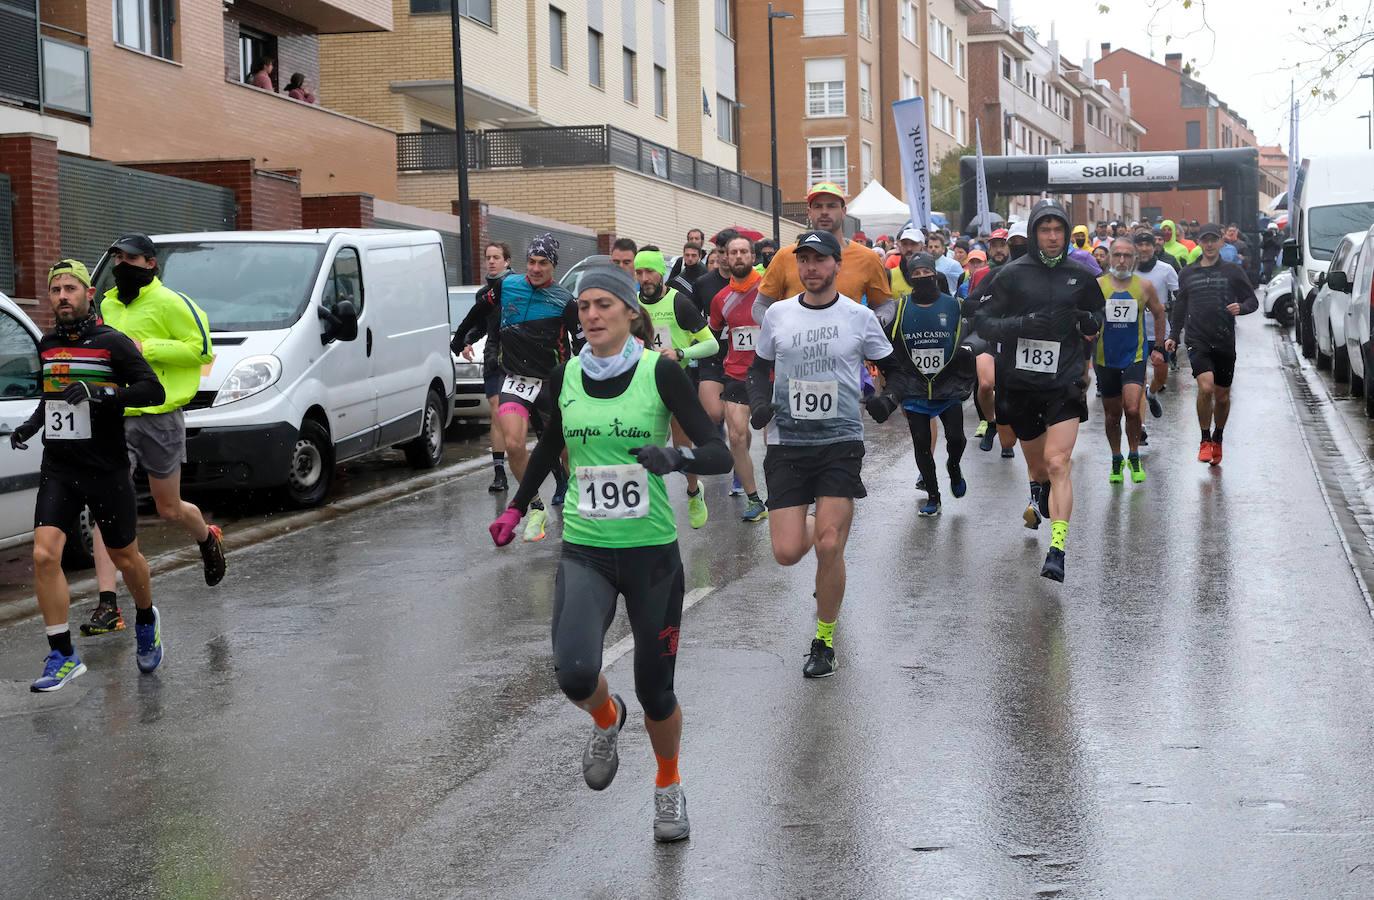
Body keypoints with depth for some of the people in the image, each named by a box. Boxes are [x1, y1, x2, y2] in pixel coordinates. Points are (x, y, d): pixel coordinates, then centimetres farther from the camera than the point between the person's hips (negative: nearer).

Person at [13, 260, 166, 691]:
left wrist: (99, 394, -26)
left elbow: (153, 391, -15)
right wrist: (30, 426, 10)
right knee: (44, 556, -12)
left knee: (125, 558, 11)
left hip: (107, 469, -4)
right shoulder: (48, 344, 9)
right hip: (58, 469, 4)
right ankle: (63, 656, -3)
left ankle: (146, 621, 42)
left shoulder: (112, 343, -8)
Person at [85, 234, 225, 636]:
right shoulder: (108, 305, 14)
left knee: (169, 509, 11)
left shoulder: (169, 303, -8)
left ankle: (207, 539, 47)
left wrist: (145, 348, -18)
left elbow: (202, 347, -13)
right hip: (115, 419, 5)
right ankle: (107, 605, -10)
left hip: (159, 419, -5)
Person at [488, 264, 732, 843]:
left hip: (652, 552, -2)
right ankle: (606, 719, 17)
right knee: (574, 673, -21)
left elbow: (720, 455, -11)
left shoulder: (659, 372, -7)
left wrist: (676, 457, -31)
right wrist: (516, 508, 30)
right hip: (584, 552, 2)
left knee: (654, 689, 5)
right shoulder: (565, 377, 3)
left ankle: (669, 786, 36)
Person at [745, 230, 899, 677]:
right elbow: (758, 368, 17)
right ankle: (812, 525, 34)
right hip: (787, 443, 2)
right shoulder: (777, 314, 5)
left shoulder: (859, 317, 0)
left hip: (841, 443, -2)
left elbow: (891, 368, 12)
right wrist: (759, 402, -1)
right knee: (787, 552, -6)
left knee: (828, 548, -12)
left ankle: (824, 641, 9)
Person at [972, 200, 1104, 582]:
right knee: (1036, 463, 16)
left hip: (1064, 382, -1)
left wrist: (1086, 320, -4)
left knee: (1057, 464, -15)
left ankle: (1057, 549, -19)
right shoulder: (1012, 274, -1)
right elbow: (983, 321, -3)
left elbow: (1099, 317, 20)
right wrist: (1022, 324, -19)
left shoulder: (1080, 275, 5)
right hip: (1019, 382, 1)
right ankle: (1040, 501, 52)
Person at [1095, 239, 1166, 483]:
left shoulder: (1144, 286, 0)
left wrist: (1160, 348, 15)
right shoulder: (1097, 285, -2)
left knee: (1132, 410, -15)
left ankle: (1134, 457, 6)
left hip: (1135, 356, -1)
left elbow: (1159, 315, 14)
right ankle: (1116, 460, 28)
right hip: (1106, 359, 1)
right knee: (1112, 415, 9)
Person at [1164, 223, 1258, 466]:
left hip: (1225, 343, 1)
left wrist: (1241, 307, -15)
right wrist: (1173, 335, 13)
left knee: (1222, 396, 9)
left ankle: (1217, 439, 32)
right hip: (1197, 341, -1)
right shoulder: (1187, 273, 9)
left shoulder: (1233, 271, 4)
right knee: (1205, 388, -20)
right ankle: (1205, 440, -4)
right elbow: (1180, 307, 20)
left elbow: (1253, 300, 7)